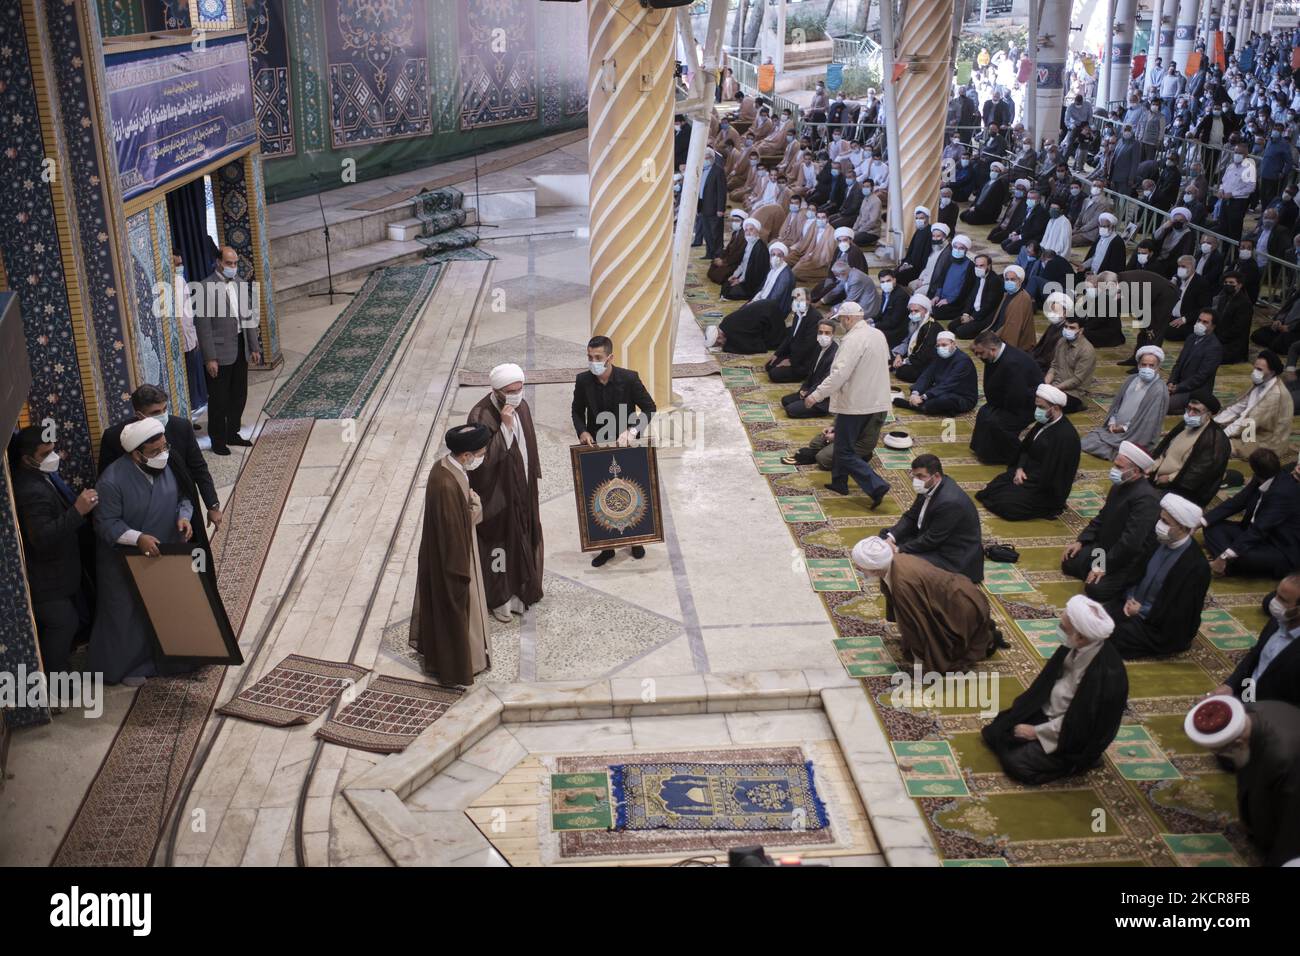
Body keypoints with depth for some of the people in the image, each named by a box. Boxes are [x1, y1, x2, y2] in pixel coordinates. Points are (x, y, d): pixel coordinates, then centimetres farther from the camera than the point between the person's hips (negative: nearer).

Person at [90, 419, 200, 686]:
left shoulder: (169, 465, -9)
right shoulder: (112, 480, -26)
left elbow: (184, 497, 4)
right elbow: (106, 523, -21)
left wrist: (184, 517, -17)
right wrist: (138, 538, -35)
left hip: (165, 554, 5)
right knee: (128, 615, 11)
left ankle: (166, 658, 39)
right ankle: (126, 665, 31)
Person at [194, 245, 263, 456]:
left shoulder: (240, 284, 7)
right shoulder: (207, 287, -14)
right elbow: (203, 325, -15)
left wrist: (254, 347, 11)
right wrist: (210, 358, -17)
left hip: (240, 349, 7)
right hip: (220, 352, -7)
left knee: (239, 395, 16)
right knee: (218, 399, 4)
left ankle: (233, 434, 31)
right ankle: (218, 440, 16)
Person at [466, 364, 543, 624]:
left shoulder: (522, 406, -3)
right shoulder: (481, 416, -25)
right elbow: (485, 458, -29)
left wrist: (533, 475, 14)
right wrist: (505, 426, -33)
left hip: (523, 490, 7)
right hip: (497, 495, -7)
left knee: (523, 540, 18)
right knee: (500, 543, 8)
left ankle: (519, 590, 37)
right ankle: (499, 598, 26)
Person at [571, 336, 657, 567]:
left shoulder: (629, 378, -17)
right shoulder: (583, 381, -10)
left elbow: (649, 407, -8)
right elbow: (577, 410, 5)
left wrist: (633, 430, -22)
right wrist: (582, 431, -14)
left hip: (626, 446, -2)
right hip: (597, 447, 2)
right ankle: (607, 546, 22)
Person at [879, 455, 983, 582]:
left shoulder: (950, 502, -32)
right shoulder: (929, 487, -5)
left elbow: (932, 540, -25)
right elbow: (910, 517, 4)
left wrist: (899, 549, -18)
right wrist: (891, 537, -11)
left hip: (954, 559, -9)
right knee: (885, 535, 6)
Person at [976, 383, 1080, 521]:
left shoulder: (1065, 436, -25)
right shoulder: (1044, 423, 2)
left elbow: (1049, 473, -24)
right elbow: (1025, 448, 12)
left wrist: (1025, 479, -14)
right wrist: (1020, 468, -5)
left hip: (1047, 488, -8)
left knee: (1003, 505, -20)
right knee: (993, 487, -3)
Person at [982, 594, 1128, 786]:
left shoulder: (1105, 675, -36)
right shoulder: (1076, 646, -14)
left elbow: (1076, 724, -25)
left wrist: (1036, 731, -15)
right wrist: (1022, 705, 2)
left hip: (1075, 737, -7)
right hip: (1049, 712, 7)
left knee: (1016, 762, -14)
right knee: (994, 731, 3)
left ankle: (1073, 760, 6)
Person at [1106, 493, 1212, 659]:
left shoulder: (1196, 566, -24)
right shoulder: (1160, 542, -3)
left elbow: (1178, 613, -21)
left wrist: (1142, 611, -14)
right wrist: (1130, 598, -6)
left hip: (1163, 629, -7)